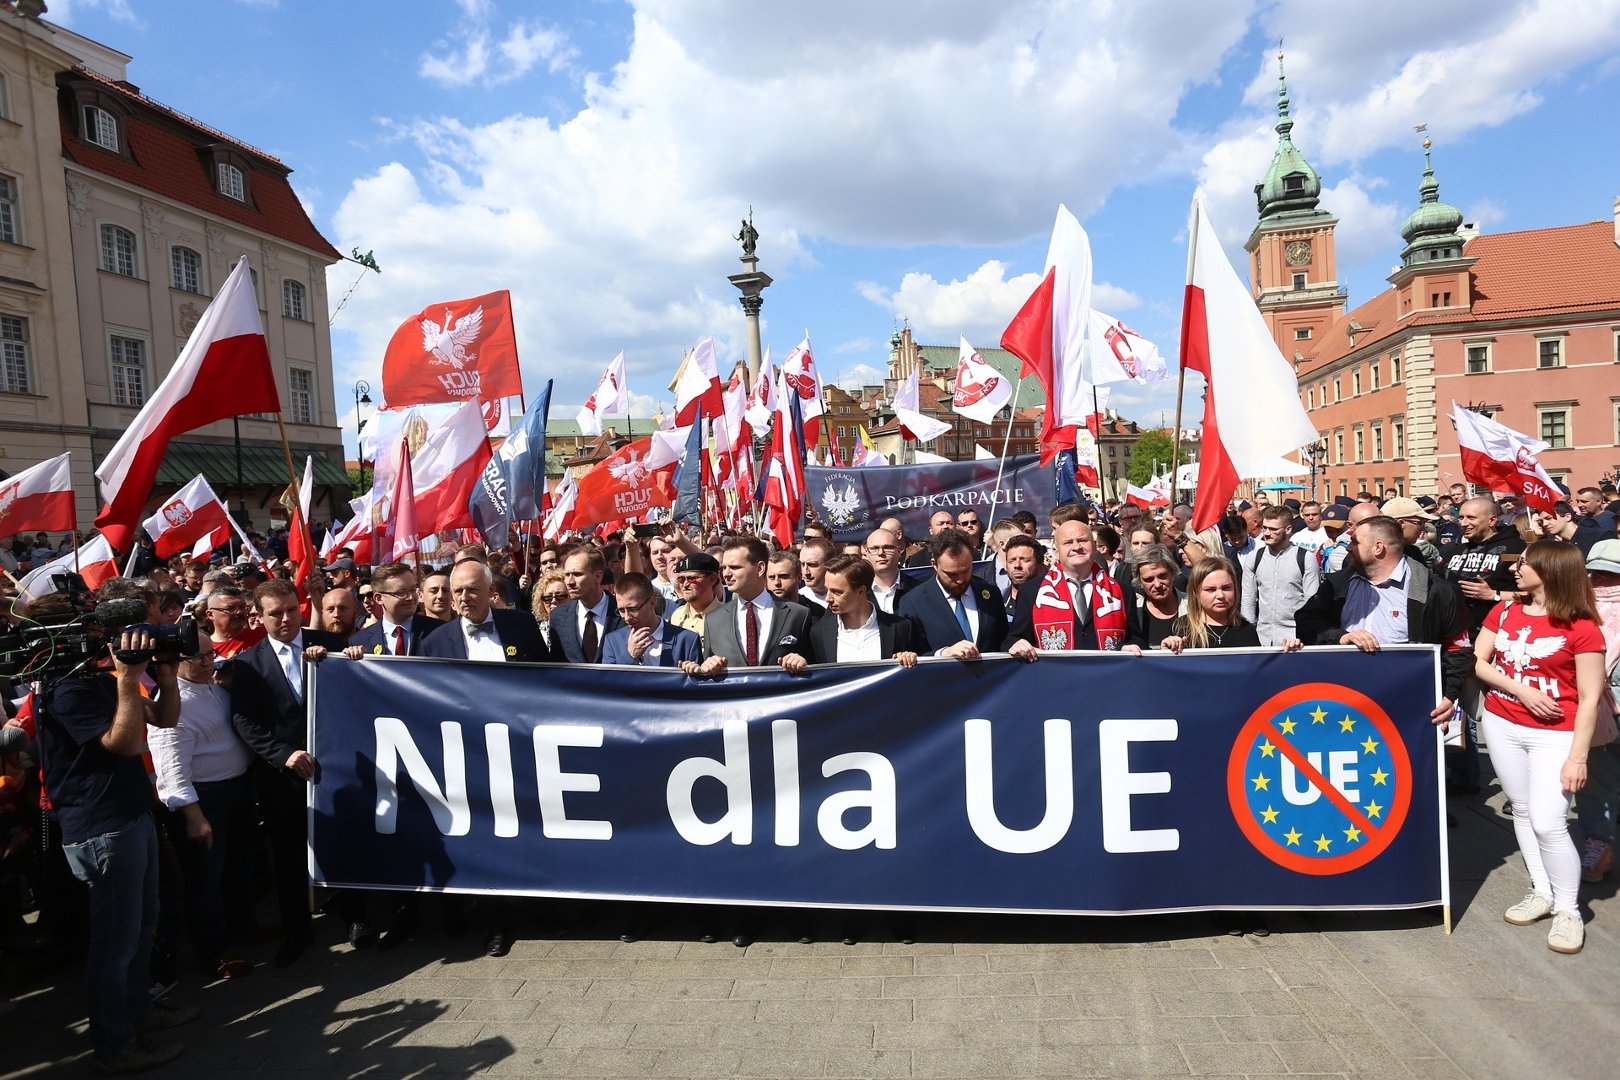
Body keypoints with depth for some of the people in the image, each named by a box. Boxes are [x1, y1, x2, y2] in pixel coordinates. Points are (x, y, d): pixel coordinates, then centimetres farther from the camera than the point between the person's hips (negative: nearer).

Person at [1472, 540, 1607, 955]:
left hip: (1554, 734, -5)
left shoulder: (1581, 628, -11)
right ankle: (1542, 892, 26)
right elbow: (1478, 663, 2)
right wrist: (1522, 690, -14)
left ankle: (1567, 909, 9)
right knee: (1523, 812, 12)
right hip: (1501, 725, 5)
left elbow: (1589, 698, -10)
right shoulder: (1504, 612, 3)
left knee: (1548, 823, -9)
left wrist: (1578, 757, -13)